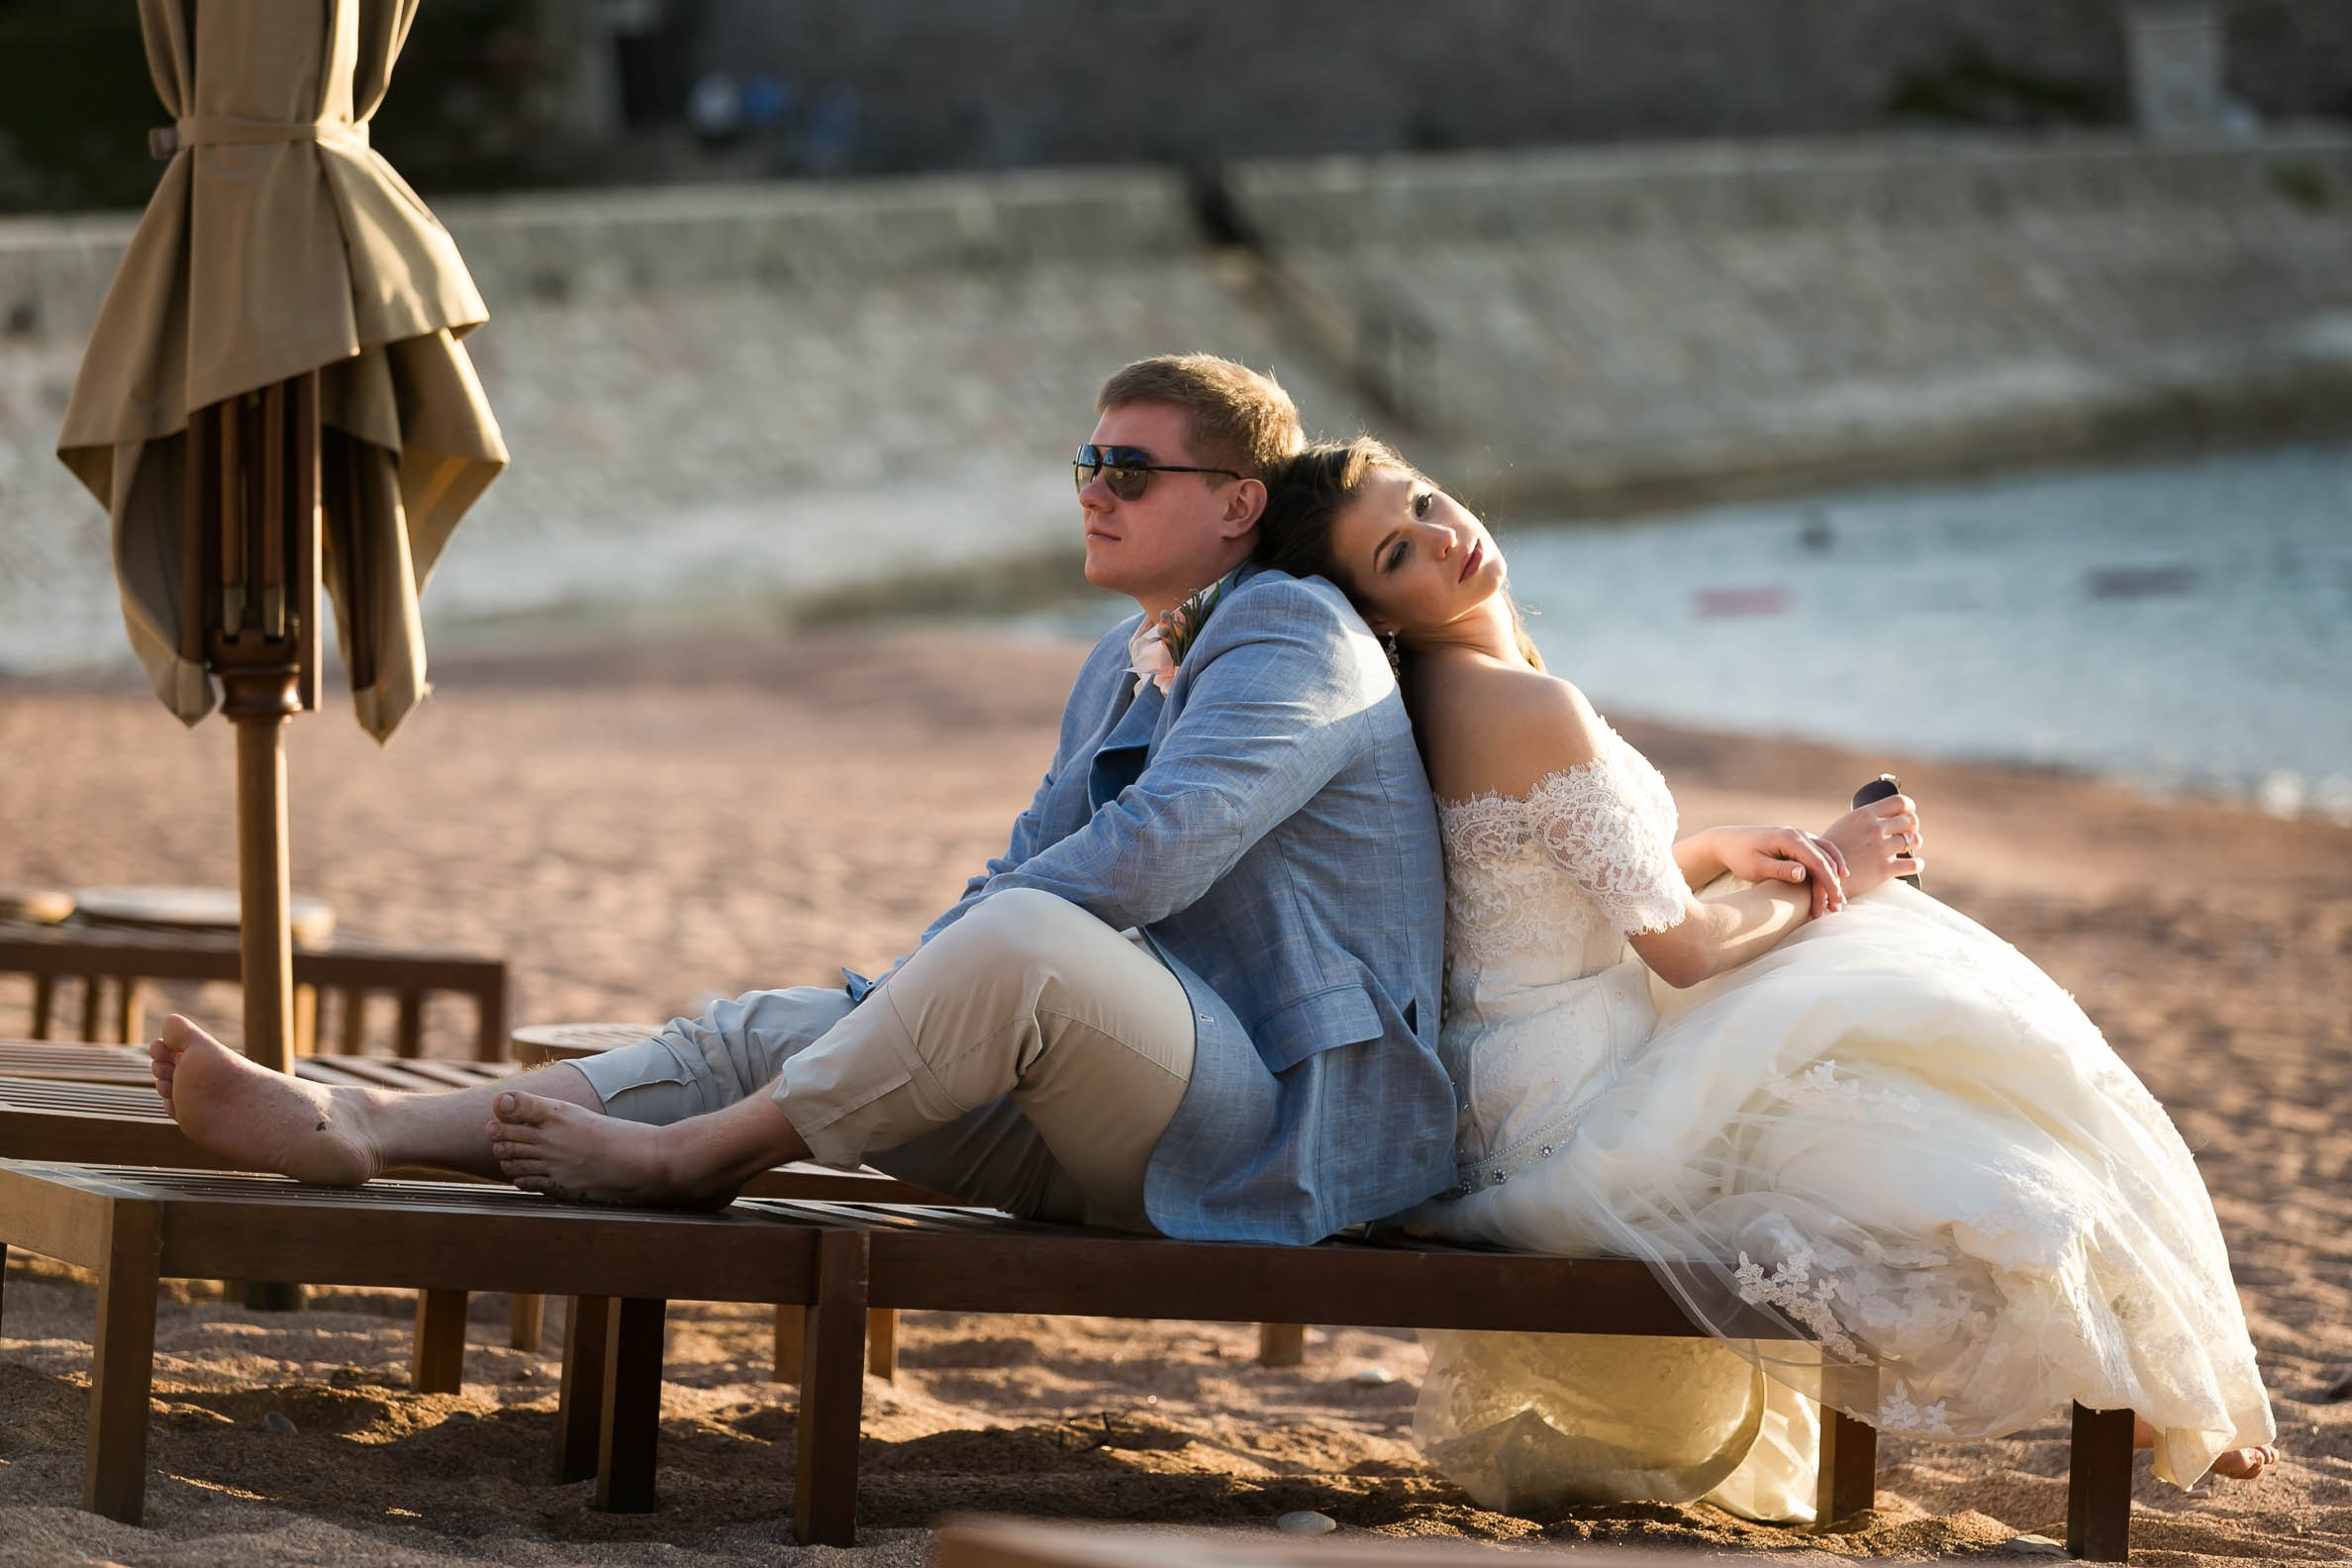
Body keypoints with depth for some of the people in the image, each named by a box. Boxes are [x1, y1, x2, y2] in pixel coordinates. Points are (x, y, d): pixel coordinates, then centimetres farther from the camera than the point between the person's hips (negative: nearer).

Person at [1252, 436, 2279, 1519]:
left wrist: (1727, 855, 1)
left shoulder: (1440, 696, 7)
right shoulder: (1532, 707, -23)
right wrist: (1822, 878, -1)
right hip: (1569, 1106, -10)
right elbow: (1679, 944, -19)